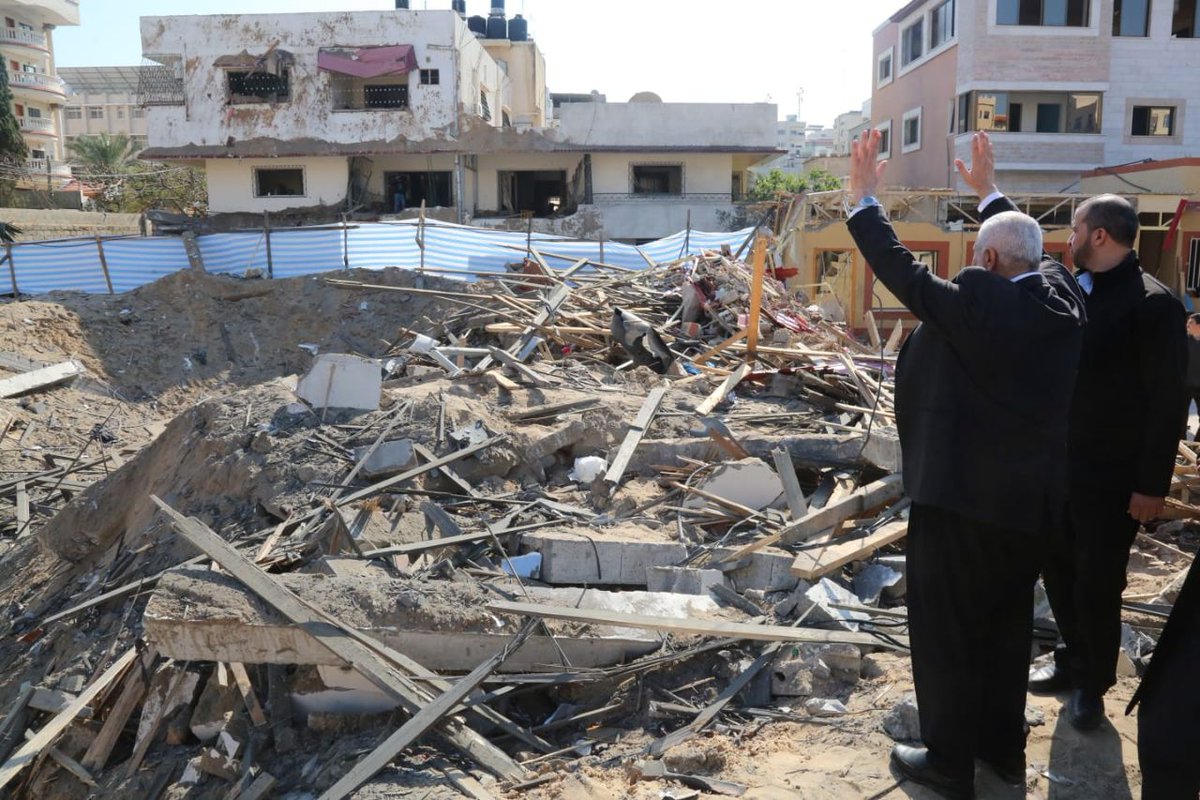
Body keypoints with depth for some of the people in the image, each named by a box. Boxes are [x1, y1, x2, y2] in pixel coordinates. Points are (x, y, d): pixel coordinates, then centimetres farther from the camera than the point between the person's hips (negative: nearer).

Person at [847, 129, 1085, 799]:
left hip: (960, 493, -8)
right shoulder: (1063, 296, 2)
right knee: (1008, 625, 21)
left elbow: (903, 271, -14)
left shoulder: (977, 300, -19)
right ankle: (1004, 746, 36)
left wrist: (865, 197, -4)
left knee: (947, 631, 6)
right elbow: (1025, 251, 21)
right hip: (1032, 495, 8)